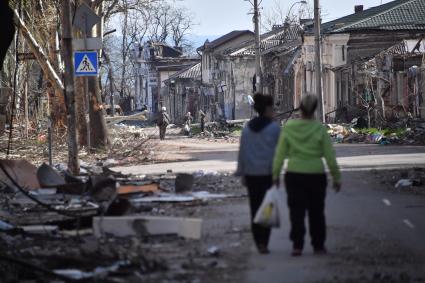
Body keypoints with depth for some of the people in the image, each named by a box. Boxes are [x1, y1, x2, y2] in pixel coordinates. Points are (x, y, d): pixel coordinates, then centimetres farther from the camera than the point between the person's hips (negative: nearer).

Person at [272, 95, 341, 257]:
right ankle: (318, 246, 20)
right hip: (316, 175, 0)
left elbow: (280, 154, -1)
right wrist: (336, 177, 3)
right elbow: (330, 156, -4)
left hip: (294, 175, 0)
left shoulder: (288, 128, -3)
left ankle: (297, 245, -5)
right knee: (316, 212, 13)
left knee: (296, 211, 5)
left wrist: (276, 174, 8)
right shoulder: (320, 129, -7)